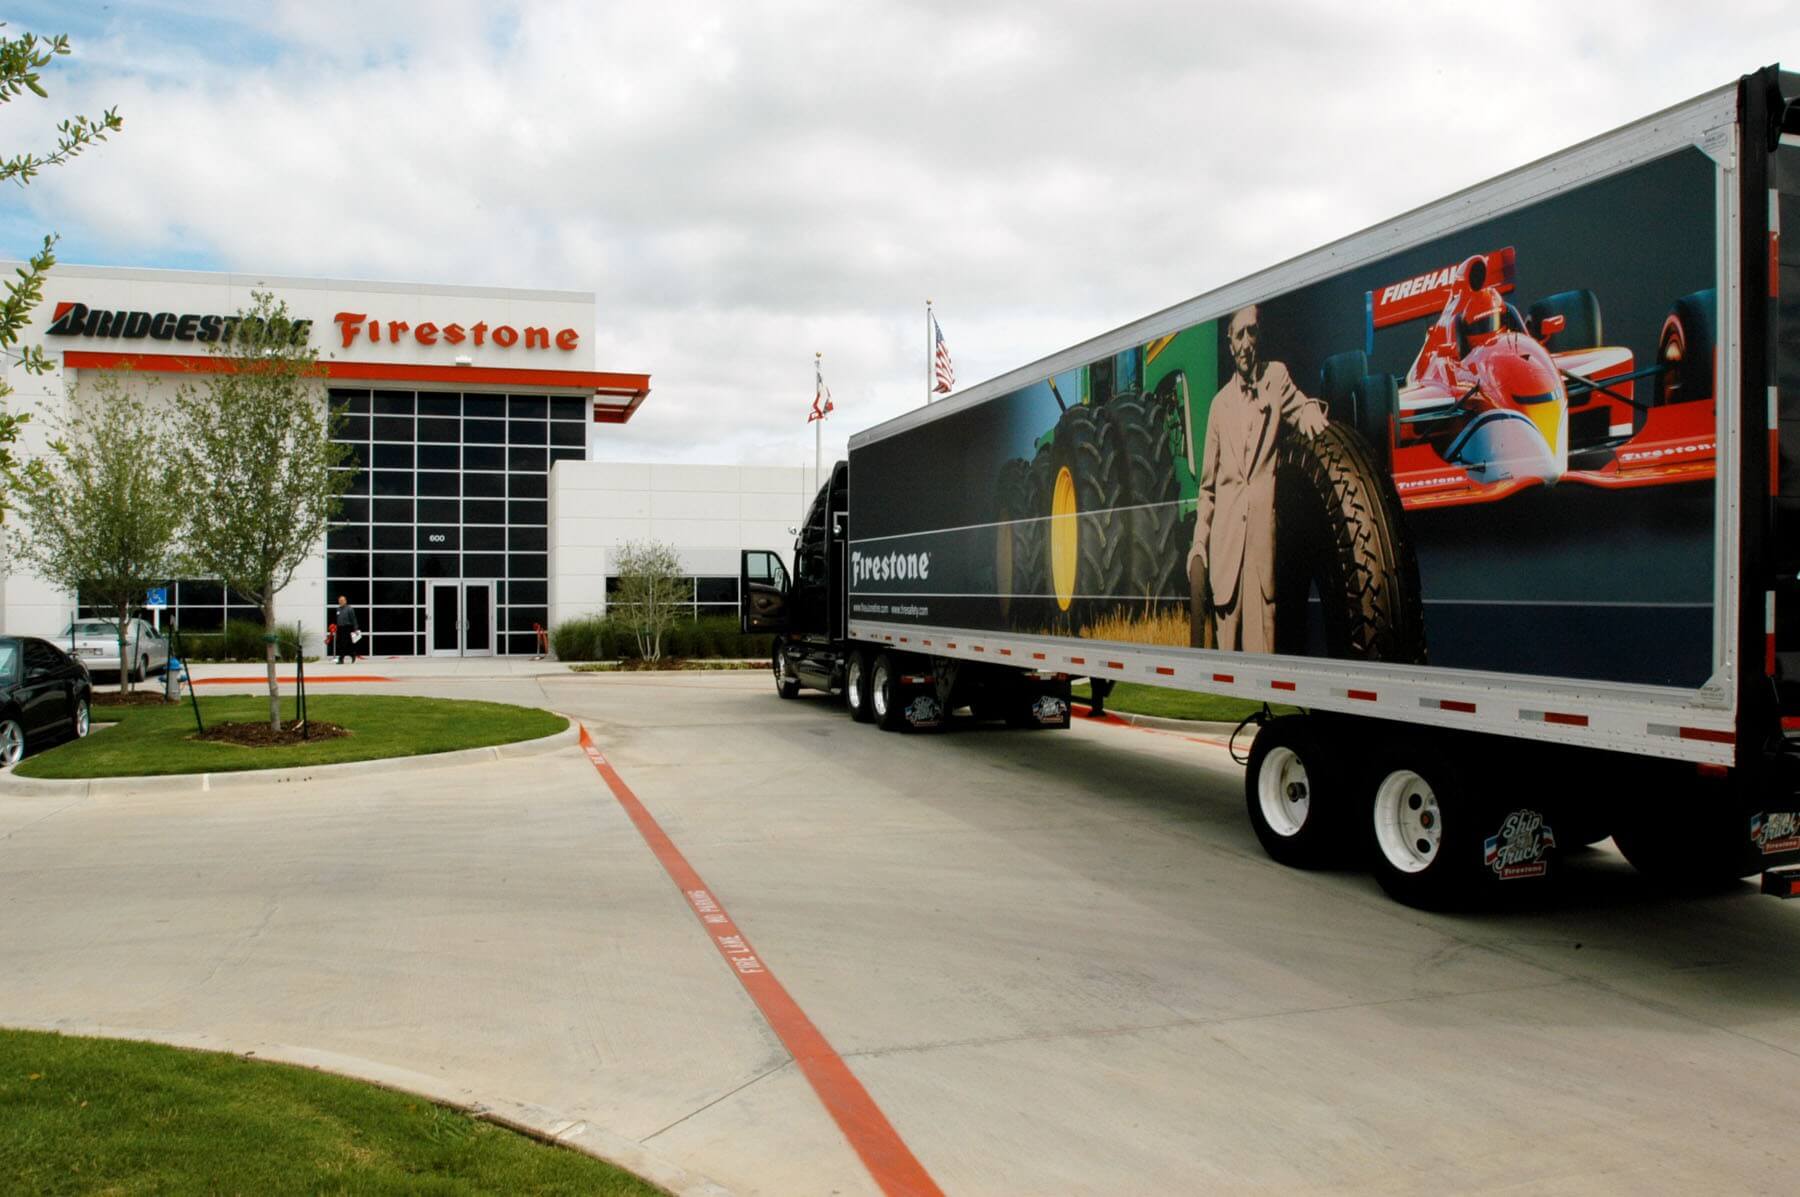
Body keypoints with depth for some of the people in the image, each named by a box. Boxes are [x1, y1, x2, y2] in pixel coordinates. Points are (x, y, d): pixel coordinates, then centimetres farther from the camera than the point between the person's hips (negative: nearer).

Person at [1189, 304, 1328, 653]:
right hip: (1224, 537, 3)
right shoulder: (1220, 403, 19)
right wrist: (1198, 543, 9)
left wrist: (1310, 414, -25)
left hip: (1263, 525, -3)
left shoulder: (1277, 377, 13)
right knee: (1225, 642, 0)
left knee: (1261, 636, -9)